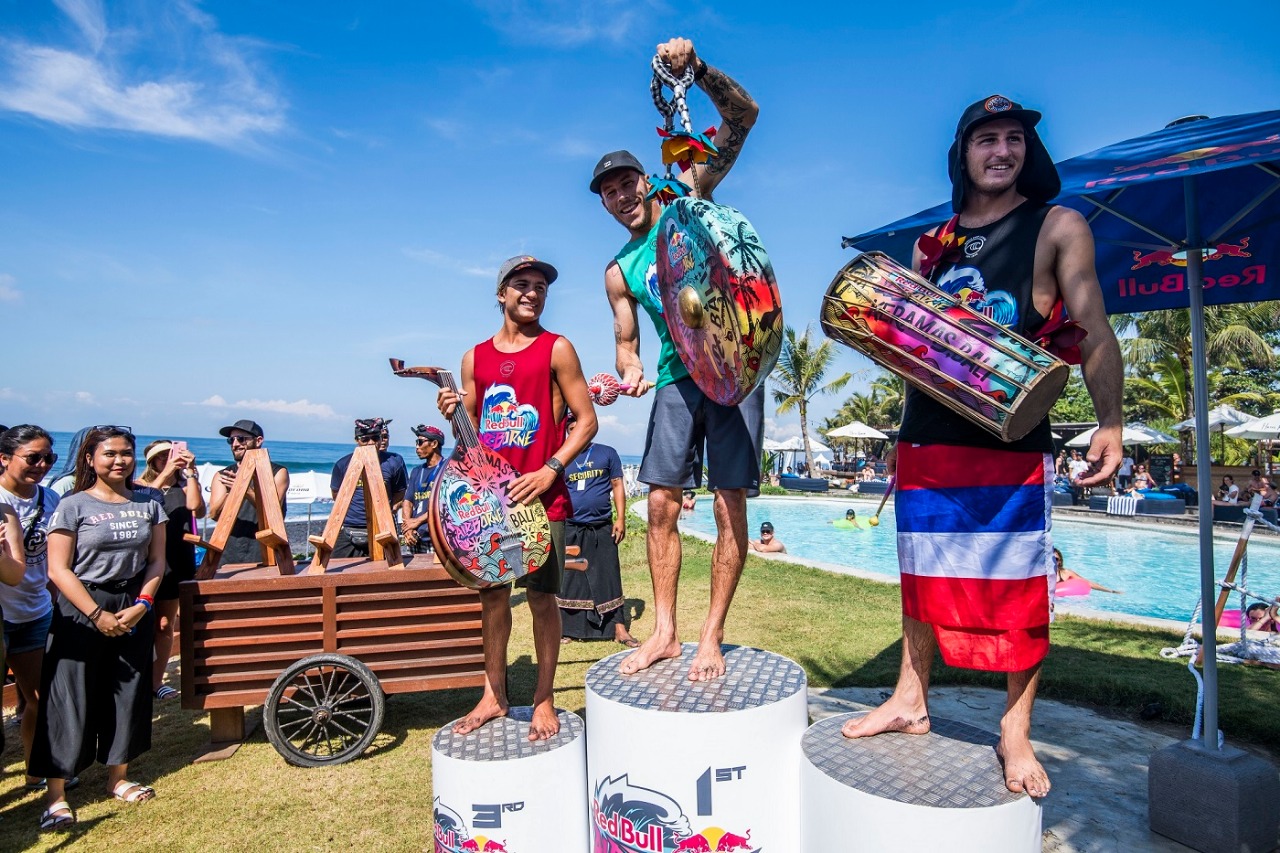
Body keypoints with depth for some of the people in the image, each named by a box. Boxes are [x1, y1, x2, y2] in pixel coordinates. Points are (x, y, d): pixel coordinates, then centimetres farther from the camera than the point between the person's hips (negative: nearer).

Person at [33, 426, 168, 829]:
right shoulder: (73, 506, -6)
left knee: (128, 696, 11)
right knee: (70, 701, 0)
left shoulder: (148, 504, 5)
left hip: (134, 610, 4)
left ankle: (118, 778, 26)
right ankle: (55, 794, 10)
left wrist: (141, 605, -9)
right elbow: (59, 570, -10)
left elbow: (156, 560, 5)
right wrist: (97, 615, -15)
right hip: (82, 613, -4)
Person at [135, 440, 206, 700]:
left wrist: (190, 472, -15)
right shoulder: (142, 484, 4)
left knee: (164, 625, 10)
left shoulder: (185, 486, 7)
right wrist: (166, 473, -28)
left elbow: (197, 508, -13)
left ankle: (156, 681, 18)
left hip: (177, 563, 2)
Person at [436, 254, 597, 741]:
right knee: (491, 592, 11)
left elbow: (586, 421, -5)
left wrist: (550, 470, -15)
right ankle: (494, 695, 25)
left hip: (541, 495, -4)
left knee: (541, 596, 0)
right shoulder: (476, 357, 12)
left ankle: (544, 700, 15)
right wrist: (453, 414, -4)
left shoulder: (556, 348, -1)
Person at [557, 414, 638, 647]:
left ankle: (619, 629, 3)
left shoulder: (607, 453, 6)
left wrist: (620, 518, -3)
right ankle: (568, 629, 15)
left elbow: (617, 486, 5)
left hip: (602, 527, -1)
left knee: (609, 578, 0)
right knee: (569, 578, 5)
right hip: (570, 529, 1)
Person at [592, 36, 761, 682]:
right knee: (661, 504, -1)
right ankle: (664, 632, 11)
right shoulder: (619, 273, 13)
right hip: (674, 379, 4)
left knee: (729, 505, -5)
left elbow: (743, 118, -2)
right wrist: (629, 373, -7)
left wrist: (696, 68, -18)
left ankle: (712, 636, 5)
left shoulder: (688, 196, 6)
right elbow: (626, 343, 16)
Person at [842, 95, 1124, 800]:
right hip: (926, 436, 4)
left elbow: (1093, 332, -3)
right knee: (923, 574, 12)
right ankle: (910, 701, 27)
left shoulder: (1058, 227, 3)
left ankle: (1014, 732, 18)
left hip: (1012, 439, -3)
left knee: (1017, 584, 1)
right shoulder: (932, 244, 15)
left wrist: (1109, 421, -12)